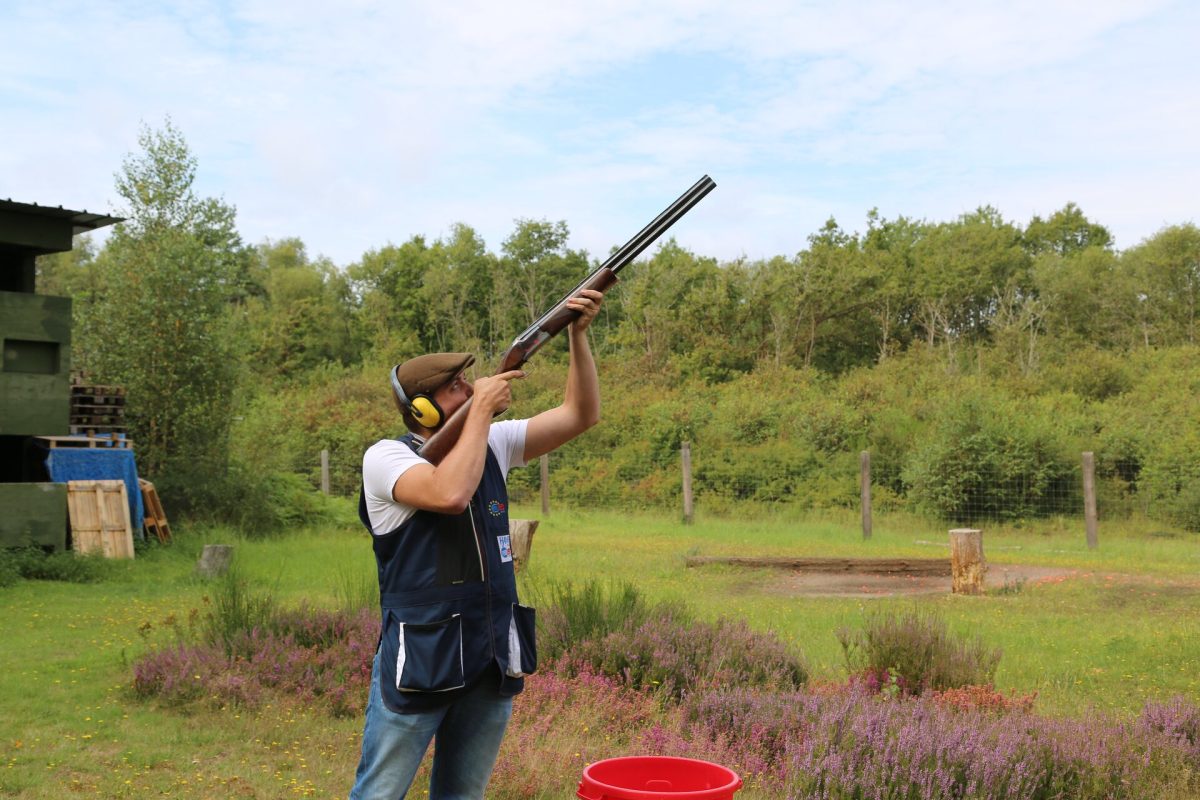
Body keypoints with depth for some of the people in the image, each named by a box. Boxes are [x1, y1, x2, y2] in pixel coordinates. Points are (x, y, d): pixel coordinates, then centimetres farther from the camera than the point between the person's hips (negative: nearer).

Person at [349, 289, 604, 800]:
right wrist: (482, 409, -18)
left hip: (493, 659, 6)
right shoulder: (386, 457, -10)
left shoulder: (493, 444, 7)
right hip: (418, 660, -5)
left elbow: (580, 416, 5)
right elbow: (450, 494, -29)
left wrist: (578, 336, -8)